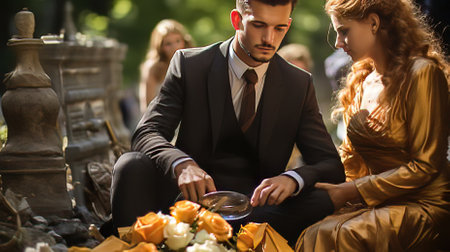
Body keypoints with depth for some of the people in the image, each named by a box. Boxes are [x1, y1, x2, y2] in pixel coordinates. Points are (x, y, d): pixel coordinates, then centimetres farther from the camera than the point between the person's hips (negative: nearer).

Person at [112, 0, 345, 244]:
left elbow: (331, 165, 2)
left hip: (256, 204, 2)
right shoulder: (189, 65, 2)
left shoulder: (299, 84, 6)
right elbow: (147, 133, -7)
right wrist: (182, 164, -32)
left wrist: (292, 179, -24)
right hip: (191, 194, -2)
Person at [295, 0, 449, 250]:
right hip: (377, 203, 6)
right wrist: (331, 188, 0)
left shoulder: (422, 73, -9)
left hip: (423, 205, -6)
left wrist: (353, 190, -13)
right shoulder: (361, 80, 15)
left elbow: (426, 165, -12)